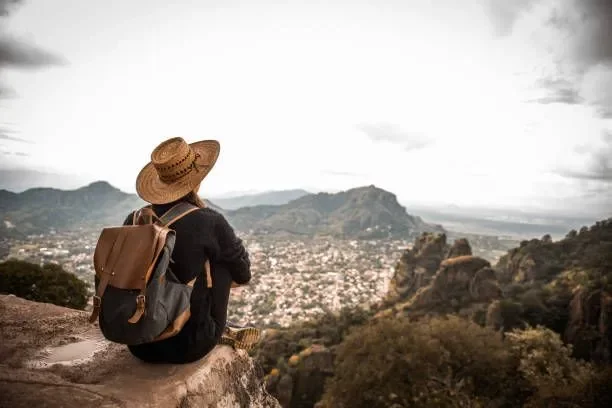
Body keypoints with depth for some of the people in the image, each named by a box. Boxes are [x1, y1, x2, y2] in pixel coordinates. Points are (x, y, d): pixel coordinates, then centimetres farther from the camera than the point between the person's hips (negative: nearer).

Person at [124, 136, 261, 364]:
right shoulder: (209, 222, -17)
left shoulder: (133, 221, -4)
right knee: (221, 261, 5)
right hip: (188, 347, -5)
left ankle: (220, 330, 34)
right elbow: (243, 275, -1)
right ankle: (216, 331, 20)